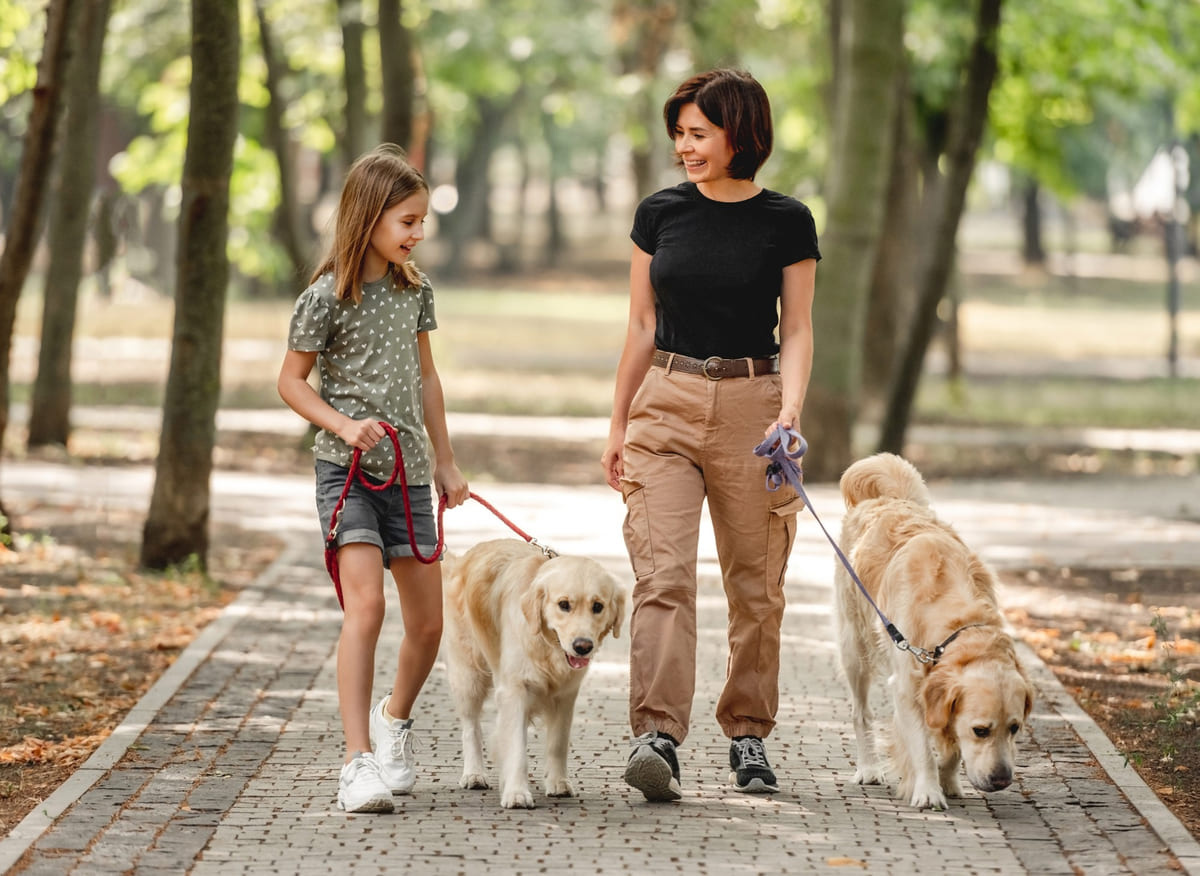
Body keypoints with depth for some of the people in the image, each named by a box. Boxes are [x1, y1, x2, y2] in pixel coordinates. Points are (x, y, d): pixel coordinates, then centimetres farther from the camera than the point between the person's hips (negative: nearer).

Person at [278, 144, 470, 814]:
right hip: (348, 471, -6)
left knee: (428, 621, 7)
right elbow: (292, 381, -2)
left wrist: (446, 461, 21)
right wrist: (343, 426, -16)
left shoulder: (415, 289, 9)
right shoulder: (327, 297, -9)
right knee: (366, 606, -20)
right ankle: (359, 763, -20)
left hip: (407, 472, 6)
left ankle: (395, 719, 36)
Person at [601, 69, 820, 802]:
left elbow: (797, 331, 2)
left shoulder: (787, 222, 0)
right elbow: (643, 328, 12)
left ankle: (748, 735, 19)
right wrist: (618, 425, 12)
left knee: (756, 584, 6)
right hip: (666, 403, 1)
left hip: (751, 405, -1)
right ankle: (658, 736, -19)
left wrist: (790, 411, -14)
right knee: (663, 574, -13)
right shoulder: (660, 214, 6)